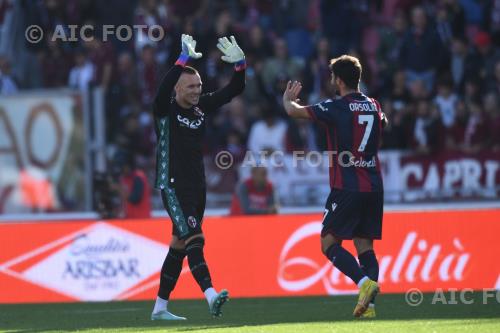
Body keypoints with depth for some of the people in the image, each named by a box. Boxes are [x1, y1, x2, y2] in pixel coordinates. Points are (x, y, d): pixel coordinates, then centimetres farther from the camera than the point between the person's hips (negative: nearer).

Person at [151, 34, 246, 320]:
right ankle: (211, 295, -33)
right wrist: (183, 60, -37)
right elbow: (164, 89, -30)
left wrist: (240, 65, -11)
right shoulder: (165, 109, -8)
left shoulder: (202, 106, 8)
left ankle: (160, 307, 18)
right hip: (172, 186, -7)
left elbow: (234, 90, 7)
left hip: (196, 186, 7)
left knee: (180, 245, 11)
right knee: (194, 239, -21)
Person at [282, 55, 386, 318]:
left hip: (347, 187, -6)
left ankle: (365, 282, -21)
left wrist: (288, 98, 19)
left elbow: (293, 111, -5)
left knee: (329, 243, 0)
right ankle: (368, 304, -3)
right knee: (365, 246, 9)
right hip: (374, 186, 6)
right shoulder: (374, 107, 10)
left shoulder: (336, 108, -9)